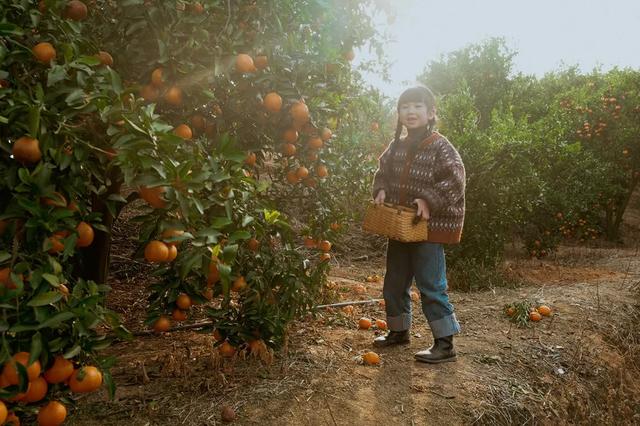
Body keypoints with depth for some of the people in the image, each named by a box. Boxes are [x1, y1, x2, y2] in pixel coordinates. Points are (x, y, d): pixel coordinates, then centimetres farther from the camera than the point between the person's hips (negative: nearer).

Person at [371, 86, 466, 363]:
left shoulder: (439, 146, -11)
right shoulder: (396, 146, 8)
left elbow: (454, 179, -18)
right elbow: (383, 171, 20)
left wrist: (429, 201, -26)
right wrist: (381, 190, 1)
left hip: (430, 228, -7)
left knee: (431, 286, -3)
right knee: (394, 283, 17)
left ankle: (445, 344, 9)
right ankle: (399, 331, 35)